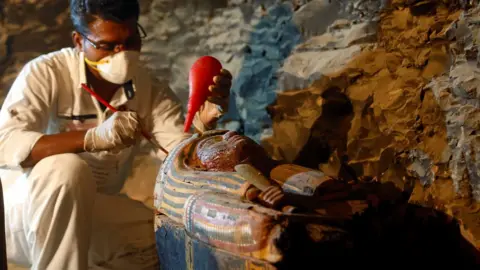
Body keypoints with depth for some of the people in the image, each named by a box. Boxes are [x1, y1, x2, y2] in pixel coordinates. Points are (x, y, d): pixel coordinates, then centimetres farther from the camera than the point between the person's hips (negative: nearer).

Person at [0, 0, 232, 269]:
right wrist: (93, 138, -42)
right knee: (69, 168, -35)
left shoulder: (152, 91, -5)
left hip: (94, 216, 5)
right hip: (29, 214, -5)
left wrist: (204, 123, -35)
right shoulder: (45, 73, -17)